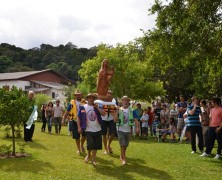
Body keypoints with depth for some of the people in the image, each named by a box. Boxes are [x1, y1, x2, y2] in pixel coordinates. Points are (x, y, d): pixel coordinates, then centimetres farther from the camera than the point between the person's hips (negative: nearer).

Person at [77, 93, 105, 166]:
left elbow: (103, 114, -9)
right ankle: (88, 155, 20)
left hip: (98, 130, 3)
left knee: (96, 146, 8)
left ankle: (93, 159, 25)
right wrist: (79, 127, -7)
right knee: (90, 145, -11)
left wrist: (97, 107, -15)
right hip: (88, 130, -3)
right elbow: (78, 117, 1)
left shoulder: (98, 106, 5)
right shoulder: (83, 107, 0)